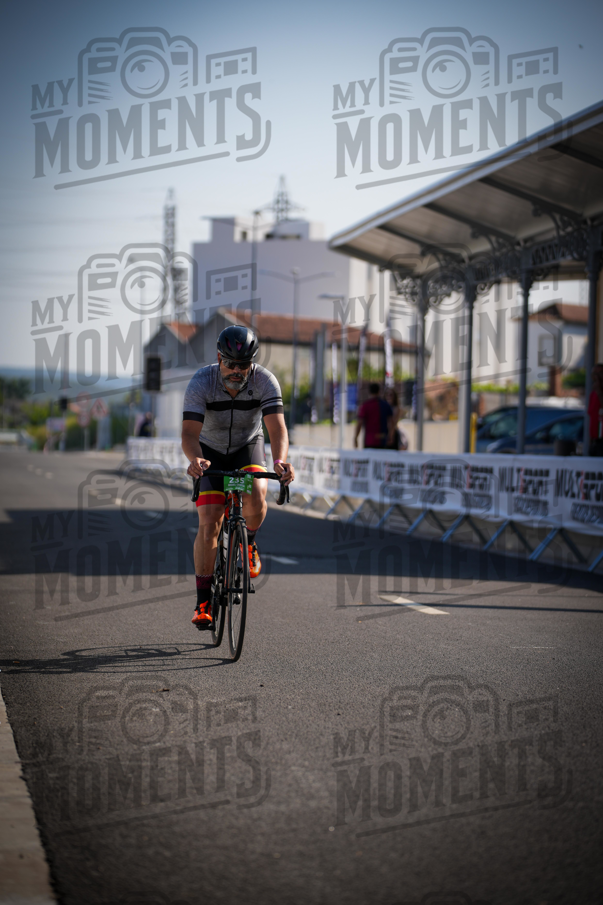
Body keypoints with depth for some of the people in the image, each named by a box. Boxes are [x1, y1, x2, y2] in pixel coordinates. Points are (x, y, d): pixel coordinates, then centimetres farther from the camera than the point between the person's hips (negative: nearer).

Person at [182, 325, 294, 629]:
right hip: (211, 453, 0)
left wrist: (280, 461, -55)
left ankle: (249, 542, 3)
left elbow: (277, 427, -34)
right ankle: (203, 601, -3)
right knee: (208, 525, -14)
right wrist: (195, 460, -57)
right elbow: (189, 432, -35)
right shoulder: (201, 382, -27)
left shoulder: (265, 381, -25)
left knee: (256, 498, -31)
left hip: (249, 448, 0)